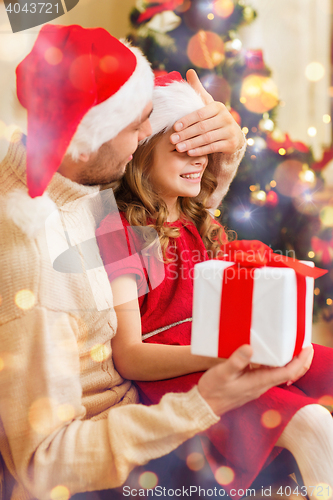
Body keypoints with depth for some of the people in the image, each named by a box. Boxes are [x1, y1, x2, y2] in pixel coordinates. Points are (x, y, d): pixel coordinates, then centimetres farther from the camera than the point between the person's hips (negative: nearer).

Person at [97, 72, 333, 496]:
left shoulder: (198, 222, 16)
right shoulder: (120, 229, -9)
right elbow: (128, 357, -14)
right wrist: (223, 356, -28)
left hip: (230, 354, 8)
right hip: (168, 372, -7)